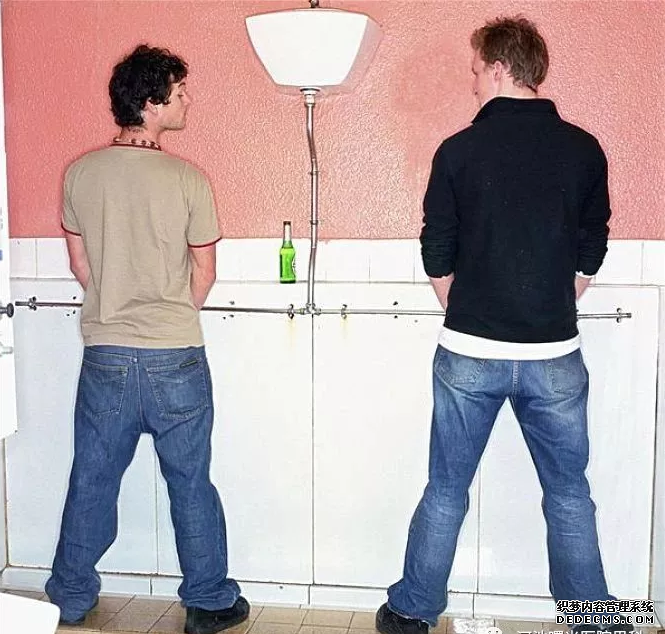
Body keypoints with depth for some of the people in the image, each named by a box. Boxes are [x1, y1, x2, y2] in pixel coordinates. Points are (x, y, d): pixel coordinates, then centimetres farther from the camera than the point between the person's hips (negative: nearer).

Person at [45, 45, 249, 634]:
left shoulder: (79, 173, -1)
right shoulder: (188, 179, -10)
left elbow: (81, 264, 9)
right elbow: (205, 272, -1)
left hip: (105, 356, 3)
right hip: (175, 360, -3)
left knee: (91, 481, 17)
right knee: (190, 483, 11)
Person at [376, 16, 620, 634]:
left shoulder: (459, 149, -5)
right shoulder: (584, 149, 1)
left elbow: (437, 258, 1)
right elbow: (590, 256, 8)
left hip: (468, 352, -1)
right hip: (555, 354, 1)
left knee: (446, 491, 12)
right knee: (569, 495, 15)